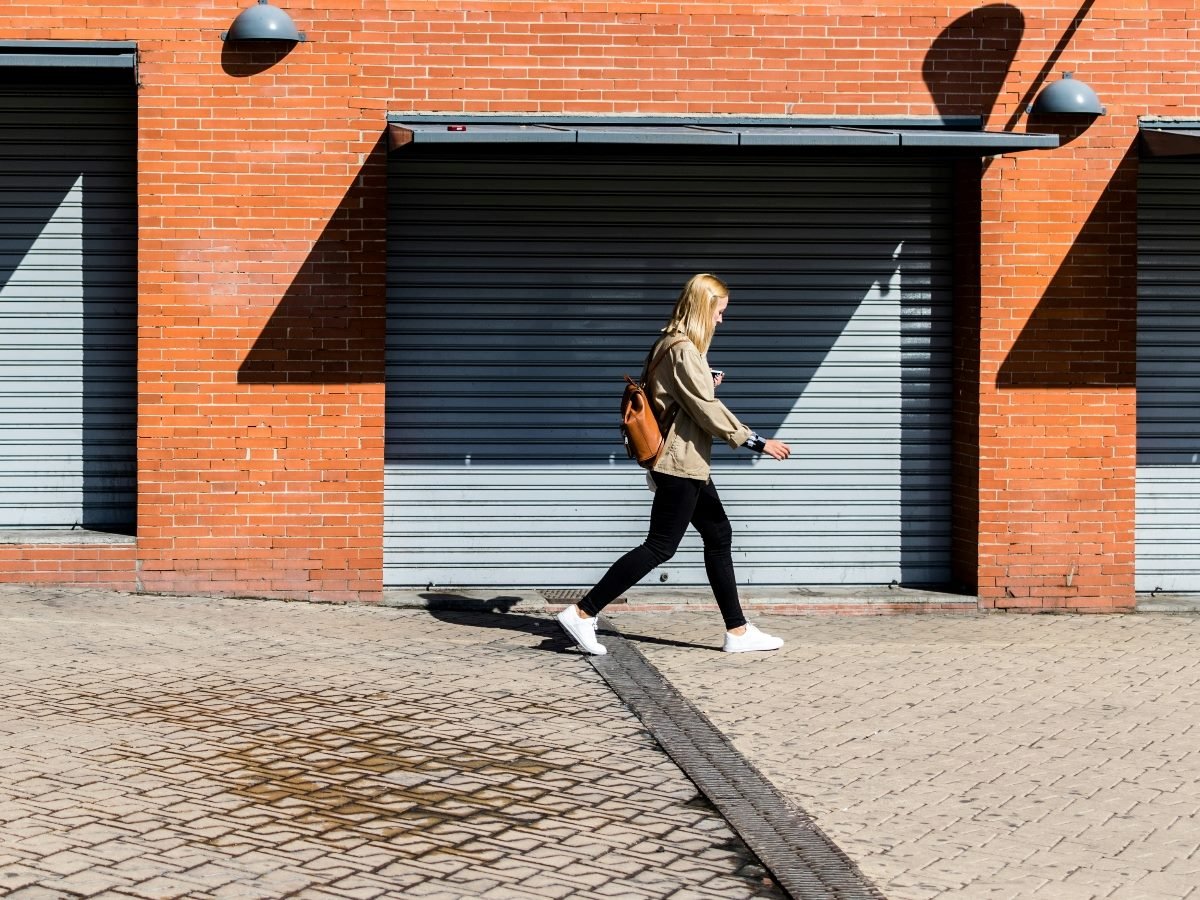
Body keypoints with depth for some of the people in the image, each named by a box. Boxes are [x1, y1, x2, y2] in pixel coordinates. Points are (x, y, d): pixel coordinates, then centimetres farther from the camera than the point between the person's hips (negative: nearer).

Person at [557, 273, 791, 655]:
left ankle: (737, 630, 15)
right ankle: (583, 613, -6)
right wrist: (756, 442, -16)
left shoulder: (670, 345, 13)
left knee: (719, 537, 12)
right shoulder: (683, 350, -17)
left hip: (689, 465, 11)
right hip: (681, 463, -11)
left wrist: (707, 385, 10)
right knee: (660, 546, -7)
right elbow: (708, 411, -19)